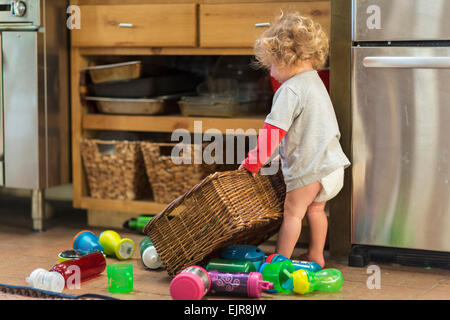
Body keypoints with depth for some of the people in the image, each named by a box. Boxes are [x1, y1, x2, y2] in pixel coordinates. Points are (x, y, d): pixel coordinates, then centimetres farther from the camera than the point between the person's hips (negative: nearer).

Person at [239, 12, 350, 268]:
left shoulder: (290, 89, -16)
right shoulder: (316, 82, 15)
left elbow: (274, 131, -18)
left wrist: (253, 162, -10)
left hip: (310, 167, -9)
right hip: (331, 162, 9)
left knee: (292, 212, 0)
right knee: (315, 209, 20)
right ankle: (316, 256, 29)